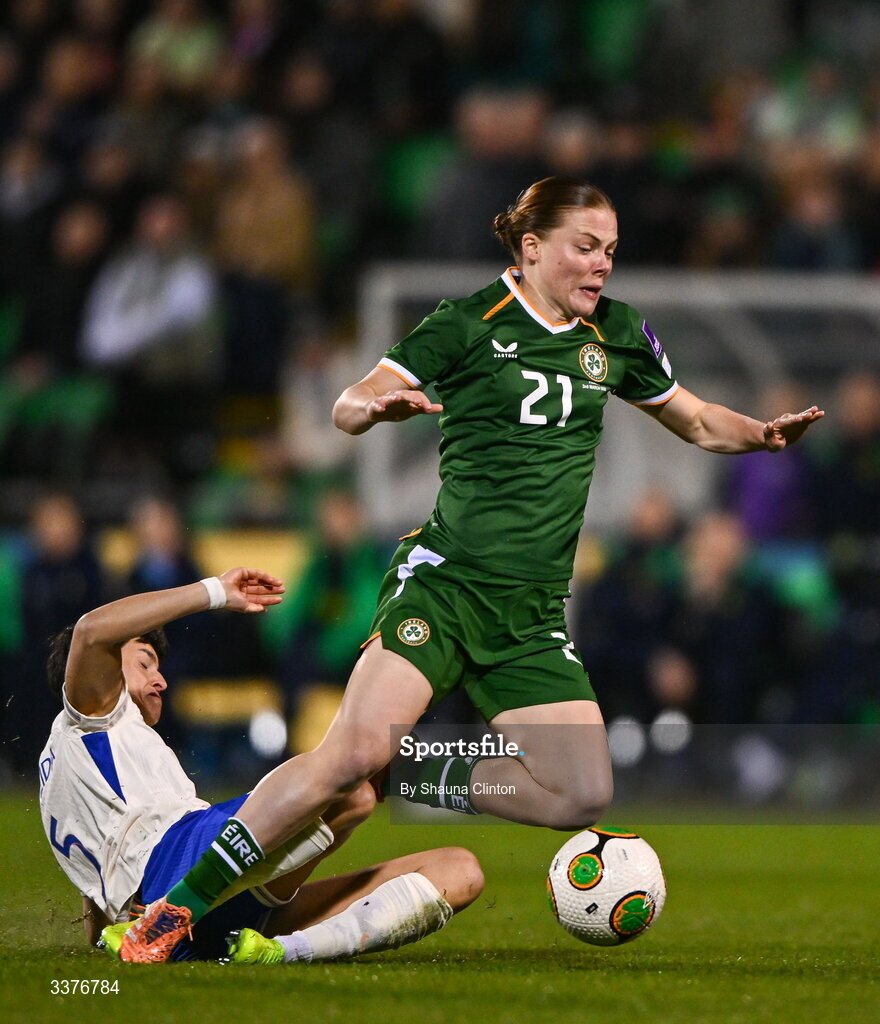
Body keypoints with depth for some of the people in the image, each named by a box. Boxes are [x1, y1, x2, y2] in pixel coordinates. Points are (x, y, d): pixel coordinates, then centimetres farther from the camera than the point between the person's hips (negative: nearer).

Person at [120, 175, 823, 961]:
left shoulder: (614, 334, 13)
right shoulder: (469, 325, -3)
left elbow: (697, 422, 26)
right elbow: (347, 408, -9)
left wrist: (764, 434, 5)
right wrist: (373, 405, -32)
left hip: (534, 614, 6)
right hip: (446, 578, -6)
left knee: (584, 796, -9)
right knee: (358, 749, -25)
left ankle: (441, 782, 13)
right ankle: (181, 899, -17)